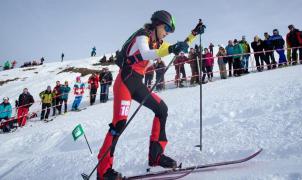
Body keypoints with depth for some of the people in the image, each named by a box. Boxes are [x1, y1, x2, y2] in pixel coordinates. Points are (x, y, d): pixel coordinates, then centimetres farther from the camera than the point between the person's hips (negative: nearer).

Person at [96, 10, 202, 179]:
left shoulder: (157, 42, 15)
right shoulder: (142, 36, -10)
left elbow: (179, 49, 22)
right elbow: (145, 54, -33)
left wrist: (194, 34, 12)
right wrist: (170, 50, -45)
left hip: (137, 83, 9)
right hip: (125, 81, -9)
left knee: (162, 109, 2)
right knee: (120, 122, -17)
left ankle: (155, 154, 8)